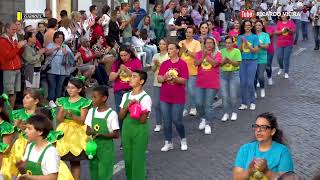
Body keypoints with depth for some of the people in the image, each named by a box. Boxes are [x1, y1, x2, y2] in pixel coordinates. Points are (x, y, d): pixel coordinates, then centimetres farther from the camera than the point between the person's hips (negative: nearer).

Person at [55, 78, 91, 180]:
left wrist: (72, 115, -24)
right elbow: (58, 120, 5)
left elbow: (82, 120, -8)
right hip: (64, 132, 4)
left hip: (77, 132, -3)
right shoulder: (63, 101, 9)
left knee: (75, 161, 0)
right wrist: (63, 113, -15)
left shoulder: (83, 102, -3)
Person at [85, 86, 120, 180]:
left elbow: (116, 134, -11)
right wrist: (90, 131, -16)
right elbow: (88, 130, 8)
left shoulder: (112, 114, -11)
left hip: (106, 148, -5)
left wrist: (102, 134, -25)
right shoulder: (91, 111, 5)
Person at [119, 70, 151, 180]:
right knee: (127, 159, 12)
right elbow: (120, 117, 4)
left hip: (140, 132, -6)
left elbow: (143, 120, -15)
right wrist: (127, 107, -13)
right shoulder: (126, 96, 6)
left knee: (138, 159, -2)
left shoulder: (145, 98, -11)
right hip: (126, 130, 6)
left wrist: (136, 106, -23)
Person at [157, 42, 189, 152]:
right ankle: (168, 143, 16)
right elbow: (159, 79, 2)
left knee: (177, 120, -2)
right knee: (166, 121, 6)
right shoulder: (164, 64, 7)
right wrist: (165, 77, -18)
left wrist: (174, 77, -26)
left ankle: (183, 140, 22)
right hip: (164, 97, 4)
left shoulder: (182, 64, -5)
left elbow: (184, 80, -10)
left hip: (178, 97, -4)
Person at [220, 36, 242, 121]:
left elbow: (237, 64, -11)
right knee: (224, 95, 1)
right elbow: (219, 64, 1)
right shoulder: (222, 51, 5)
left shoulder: (236, 51, -3)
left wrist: (230, 61, -27)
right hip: (223, 74, 3)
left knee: (233, 95, -1)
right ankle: (226, 113, 12)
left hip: (234, 74, -2)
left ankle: (234, 113, 16)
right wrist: (224, 61, -20)